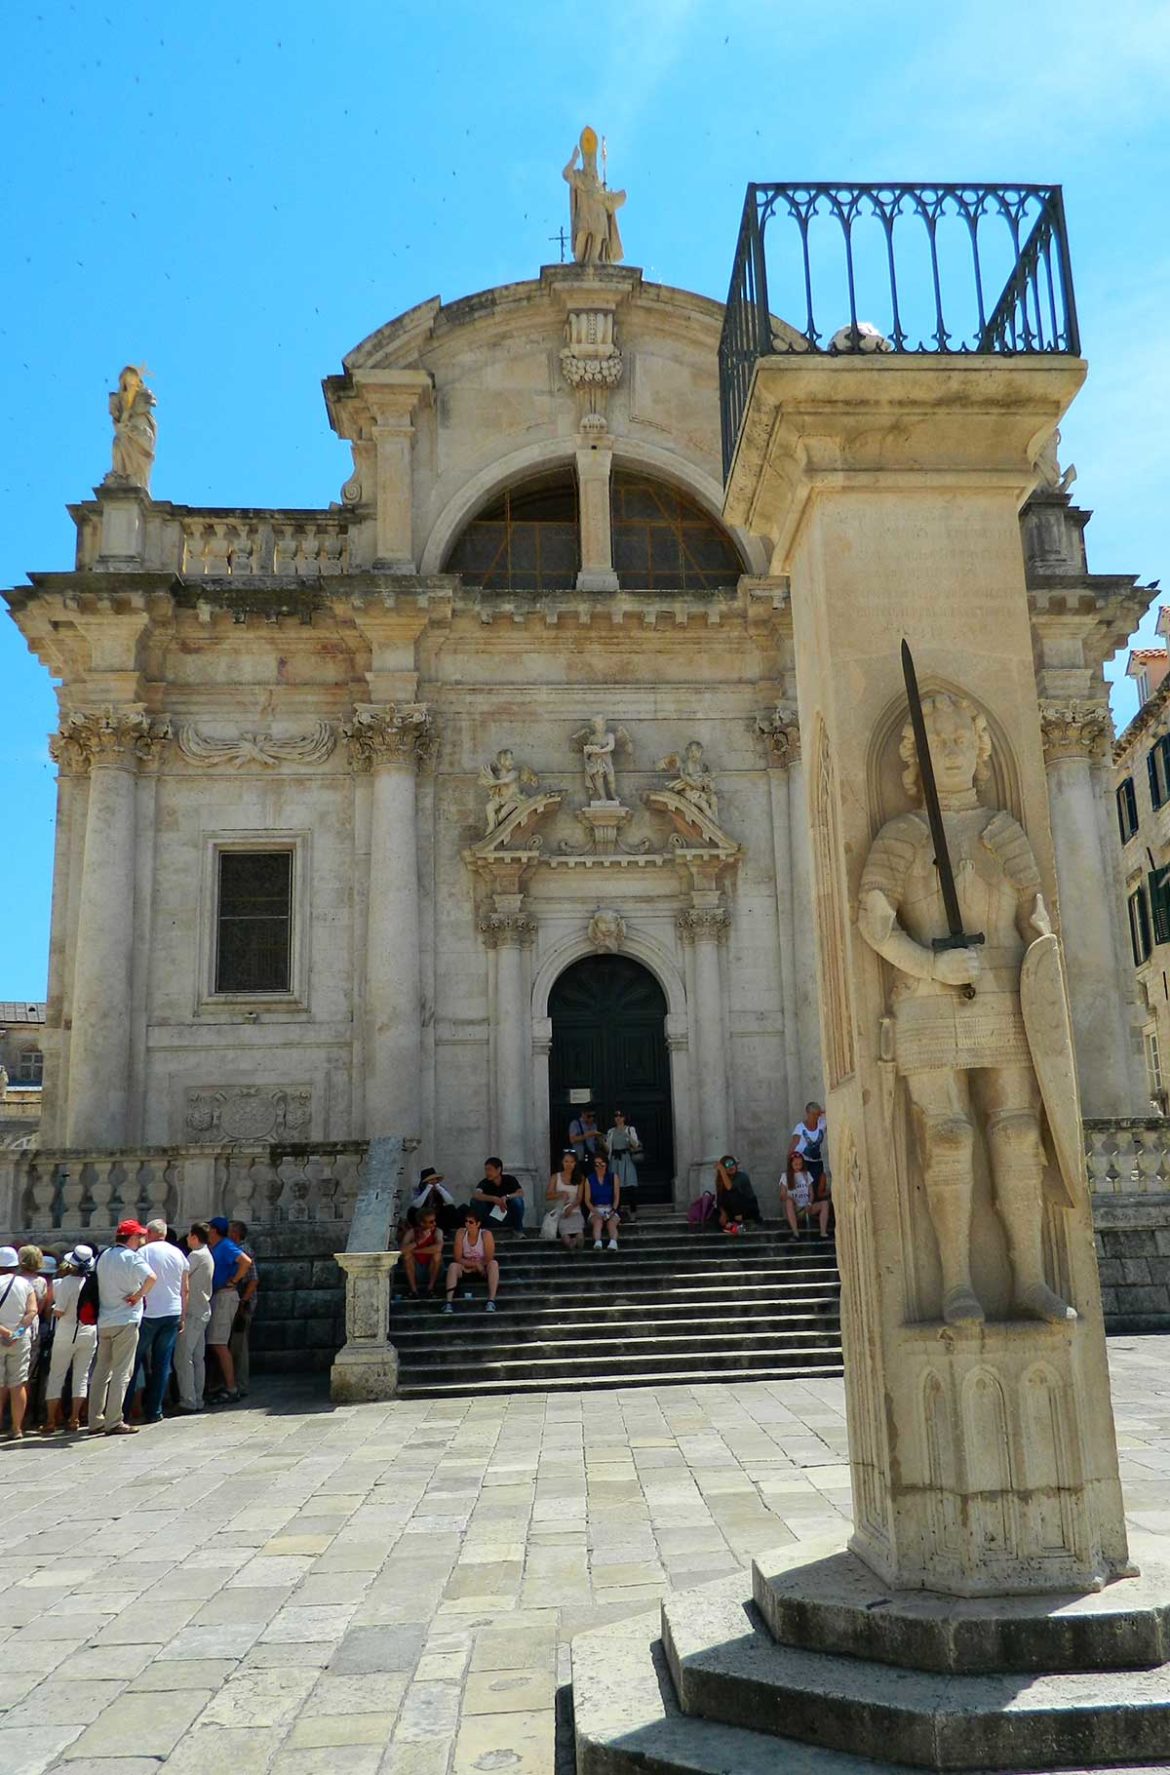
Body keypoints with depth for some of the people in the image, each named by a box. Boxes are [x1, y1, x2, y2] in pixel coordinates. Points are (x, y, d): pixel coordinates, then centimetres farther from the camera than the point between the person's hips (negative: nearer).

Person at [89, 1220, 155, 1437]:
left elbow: (98, 1284, 19)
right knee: (122, 1372, -3)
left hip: (103, 1321, 7)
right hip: (125, 1321, -7)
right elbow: (151, 1277, -28)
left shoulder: (104, 1257, 11)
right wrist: (138, 1295, -12)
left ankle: (95, 1421, 15)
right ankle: (114, 1422, -4)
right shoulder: (132, 1257, -11)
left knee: (101, 1370, 12)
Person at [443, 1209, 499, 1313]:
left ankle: (491, 1300, -35)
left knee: (494, 1264, -31)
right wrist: (476, 1264, -22)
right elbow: (458, 1258, -15)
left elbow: (489, 1260, -20)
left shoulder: (486, 1234, -21)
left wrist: (474, 1265, -15)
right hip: (466, 1268, 1)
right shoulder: (461, 1233, -16)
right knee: (453, 1266, -28)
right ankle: (449, 1301, -35)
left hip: (483, 1269, -1)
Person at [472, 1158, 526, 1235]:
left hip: (509, 1218, 0)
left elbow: (521, 1193, -22)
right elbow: (475, 1194, -31)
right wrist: (494, 1199, -42)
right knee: (475, 1201, -22)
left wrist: (506, 1197, -39)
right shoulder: (485, 1182, -12)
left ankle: (518, 1230, -8)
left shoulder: (509, 1179, -11)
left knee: (517, 1200, -28)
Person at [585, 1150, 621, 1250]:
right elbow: (587, 1200, 2)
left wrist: (612, 1211, -13)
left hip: (610, 1209, 0)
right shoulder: (589, 1179, 7)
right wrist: (596, 1212, -14)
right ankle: (597, 1242, -57)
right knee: (598, 1221, -33)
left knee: (611, 1223, -31)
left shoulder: (613, 1177, 8)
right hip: (595, 1210, 0)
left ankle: (613, 1242, -57)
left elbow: (617, 1197, 3)